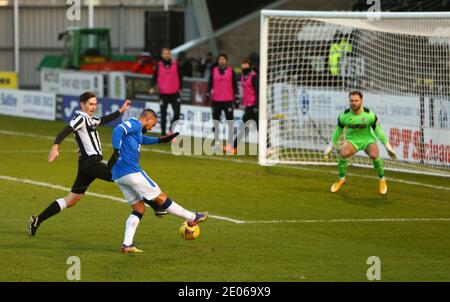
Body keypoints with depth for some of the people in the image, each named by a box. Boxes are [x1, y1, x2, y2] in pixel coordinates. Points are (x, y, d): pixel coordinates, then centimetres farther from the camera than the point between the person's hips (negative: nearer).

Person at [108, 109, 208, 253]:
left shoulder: (135, 129, 24)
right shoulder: (135, 124, -5)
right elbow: (118, 130, -24)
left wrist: (160, 140, 50)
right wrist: (116, 151, -33)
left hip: (118, 176, 10)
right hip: (131, 171, -10)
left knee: (139, 209, 11)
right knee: (161, 198, 3)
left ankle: (127, 244, -1)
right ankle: (193, 218, 15)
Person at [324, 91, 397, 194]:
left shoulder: (369, 115, -18)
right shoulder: (344, 116, -15)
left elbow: (378, 131, -4)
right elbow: (338, 130, 4)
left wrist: (388, 147, 0)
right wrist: (330, 147, 9)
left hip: (368, 139, -1)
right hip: (352, 139, 1)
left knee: (374, 155, -32)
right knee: (343, 154, -31)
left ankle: (382, 179, -6)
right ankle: (341, 179, -4)